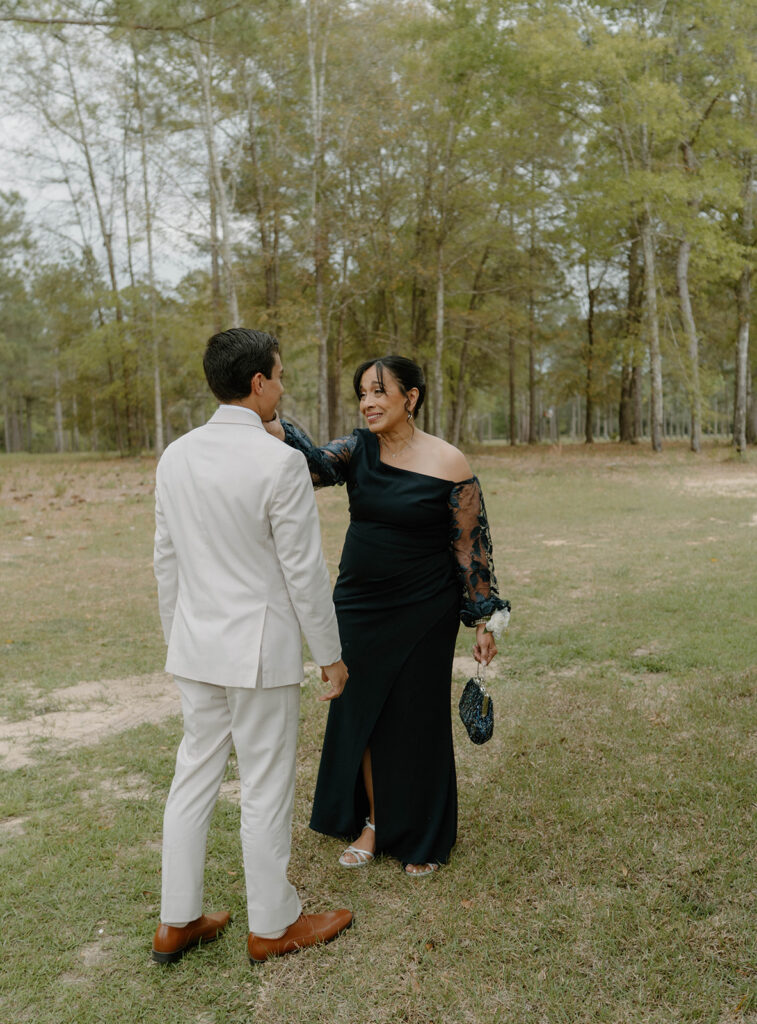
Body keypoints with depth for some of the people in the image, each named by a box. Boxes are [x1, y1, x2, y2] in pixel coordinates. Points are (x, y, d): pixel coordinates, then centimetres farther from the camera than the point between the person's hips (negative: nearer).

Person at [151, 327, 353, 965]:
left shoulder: (176, 457, 3)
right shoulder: (280, 463, -18)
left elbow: (167, 562, 9)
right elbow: (305, 571, -15)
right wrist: (330, 655, -3)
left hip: (196, 649, 7)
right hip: (261, 651, -6)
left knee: (194, 778, 17)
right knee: (267, 790, 9)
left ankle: (177, 923, 30)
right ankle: (273, 926, 27)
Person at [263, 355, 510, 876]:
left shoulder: (449, 466, -12)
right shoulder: (359, 449, 0)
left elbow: (473, 548, -8)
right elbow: (315, 465, -19)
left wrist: (484, 621, -6)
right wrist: (273, 429, -38)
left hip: (422, 615, -4)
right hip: (359, 607, 5)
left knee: (417, 721, 8)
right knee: (359, 713, 13)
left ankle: (423, 838, 30)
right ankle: (372, 821, 35)